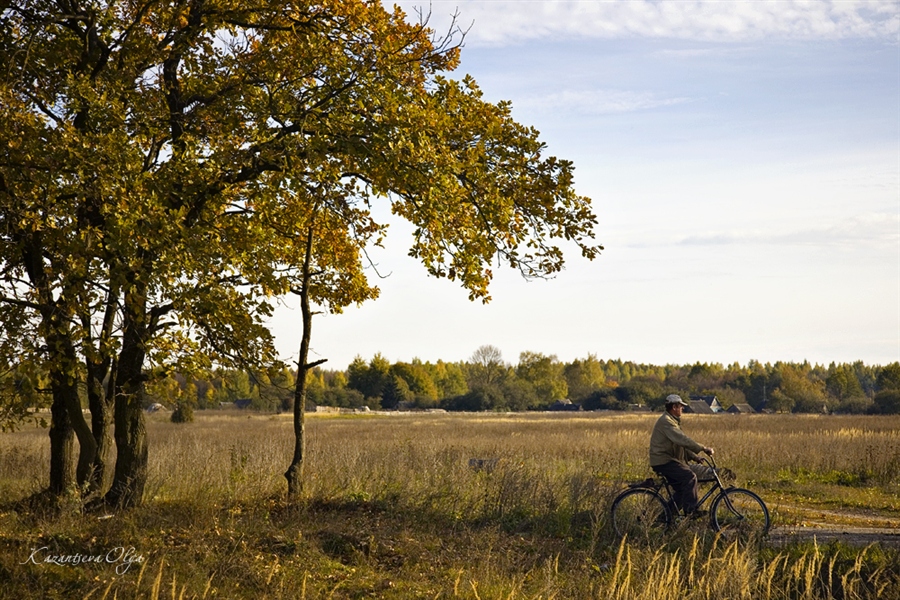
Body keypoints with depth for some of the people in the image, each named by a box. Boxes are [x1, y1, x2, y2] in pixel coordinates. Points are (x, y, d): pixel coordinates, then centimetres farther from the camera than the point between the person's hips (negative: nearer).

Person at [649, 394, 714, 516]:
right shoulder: (666, 421, -17)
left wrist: (694, 457, 11)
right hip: (663, 461, -11)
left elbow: (681, 443, 23)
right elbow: (682, 440, -26)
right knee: (690, 476, -22)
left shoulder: (673, 421, 19)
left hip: (668, 459, 11)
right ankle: (690, 511, -17)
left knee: (681, 490, 9)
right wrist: (703, 448, -26)